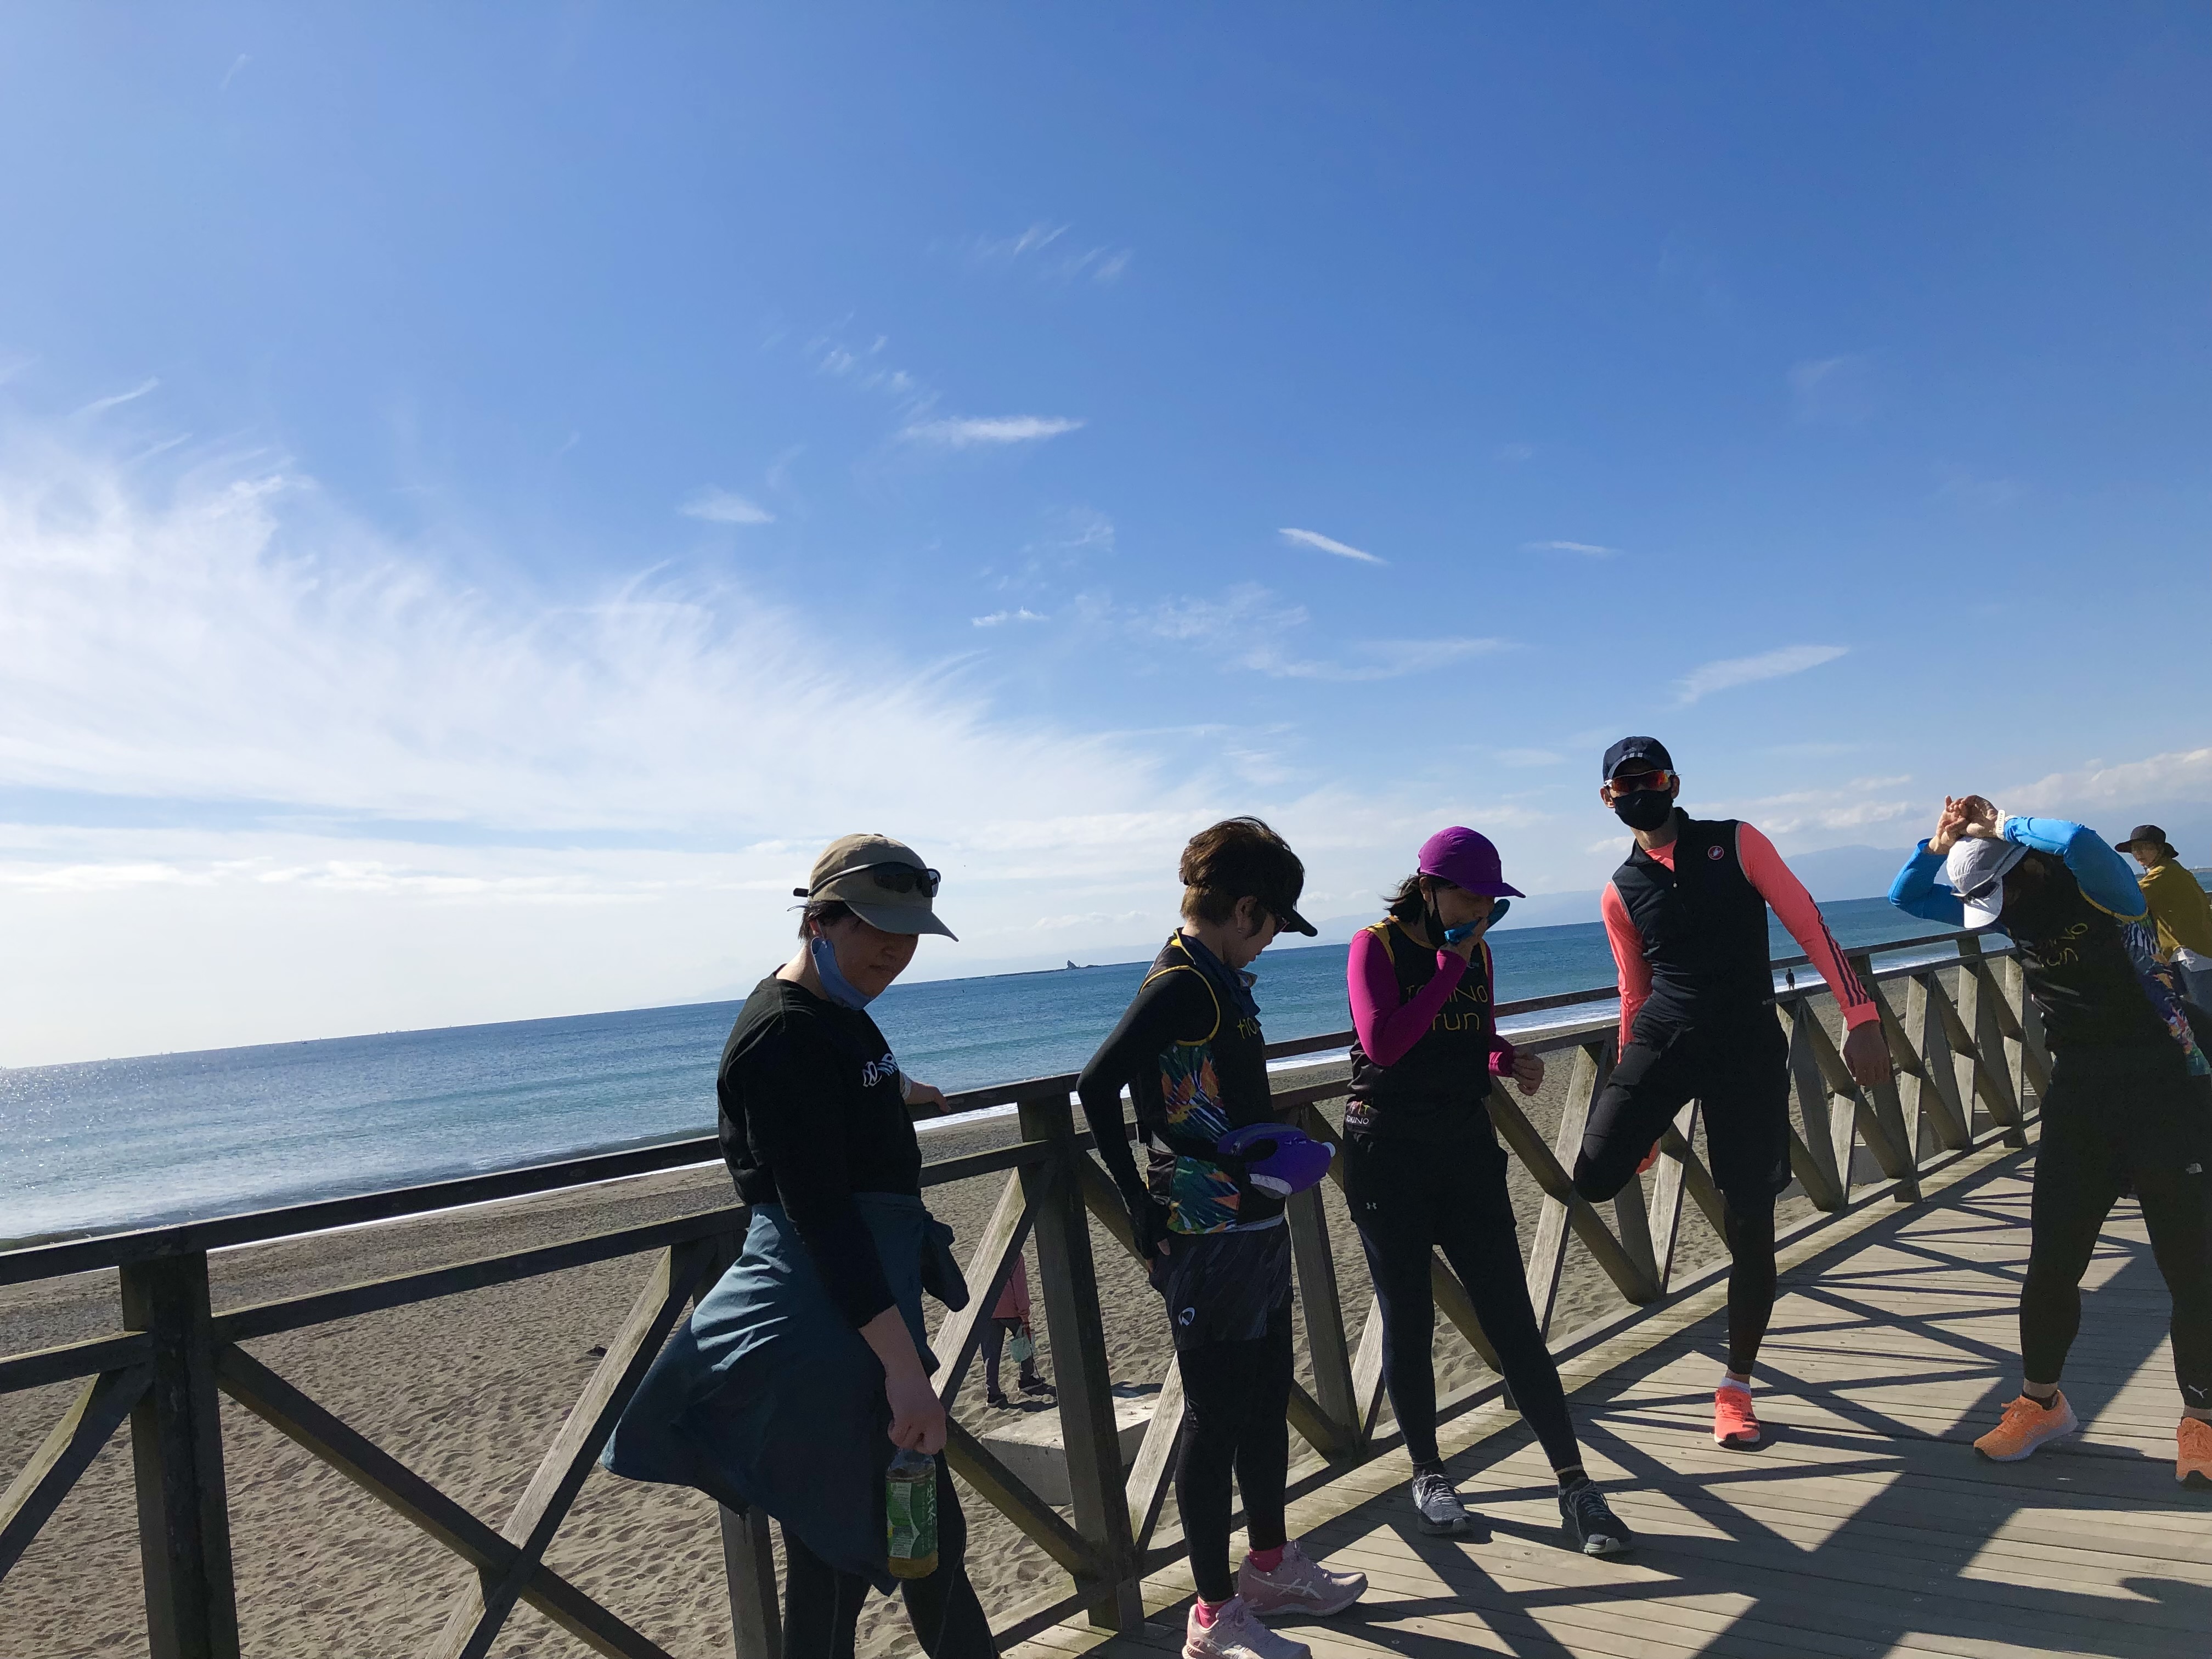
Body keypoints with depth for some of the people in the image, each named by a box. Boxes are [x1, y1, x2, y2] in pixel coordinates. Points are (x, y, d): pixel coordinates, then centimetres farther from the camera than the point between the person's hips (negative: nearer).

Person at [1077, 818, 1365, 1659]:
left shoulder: (1222, 980, 10)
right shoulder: (1180, 985, -20)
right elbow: (1098, 1088, -29)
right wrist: (1143, 1211, -23)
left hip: (1256, 1227, 10)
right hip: (1209, 1242, -10)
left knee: (1267, 1402, 22)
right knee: (1216, 1422, 4)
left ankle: (1271, 1565, 40)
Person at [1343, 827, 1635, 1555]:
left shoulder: (1476, 954, 8)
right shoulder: (1377, 947, -9)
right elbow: (1383, 1045, -22)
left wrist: (1510, 1060, -3)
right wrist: (1451, 965, -19)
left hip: (1467, 1147, 4)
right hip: (1389, 1155, -4)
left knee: (1513, 1319, 3)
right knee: (1409, 1322, 7)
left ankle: (1575, 1486, 9)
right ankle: (1428, 1476, 23)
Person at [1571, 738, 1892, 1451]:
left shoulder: (1735, 843, 3)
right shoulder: (1620, 892, 9)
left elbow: (1809, 926, 0)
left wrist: (1861, 1015, -10)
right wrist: (1635, 1104, 16)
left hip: (1749, 1046, -1)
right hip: (1662, 1039, 2)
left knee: (1751, 1223, 2)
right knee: (1594, 1177, -19)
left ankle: (1736, 1387, 19)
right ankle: (1663, 1130, 15)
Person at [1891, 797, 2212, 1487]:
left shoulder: (2097, 884, -14)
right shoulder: (2004, 903, 3)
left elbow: (2078, 841, -37)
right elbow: (1906, 895, 6)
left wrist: (1999, 826, -20)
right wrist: (1945, 839, -10)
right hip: (2077, 1100, 5)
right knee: (2052, 1260, 5)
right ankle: (2041, 1402, 21)